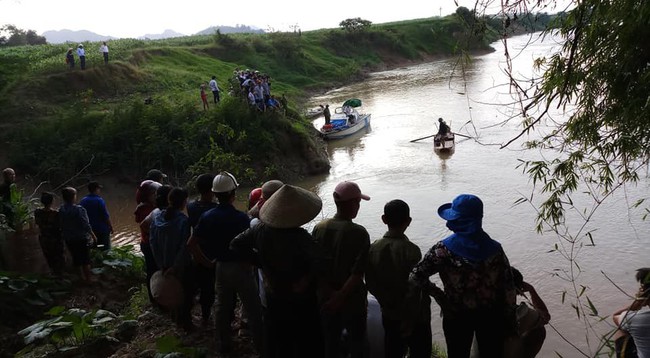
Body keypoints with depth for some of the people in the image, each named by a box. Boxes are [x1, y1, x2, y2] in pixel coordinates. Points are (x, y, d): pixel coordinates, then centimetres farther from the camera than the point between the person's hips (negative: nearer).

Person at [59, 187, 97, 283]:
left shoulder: (61, 210, -7)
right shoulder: (79, 209, -23)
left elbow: (61, 225, 2)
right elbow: (86, 225, -21)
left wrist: (64, 236, 15)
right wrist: (93, 236, -10)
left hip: (68, 239, 5)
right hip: (82, 239, -5)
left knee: (77, 258, 19)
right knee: (85, 259, 10)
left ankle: (82, 276, 31)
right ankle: (88, 278, 20)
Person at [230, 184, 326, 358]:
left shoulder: (261, 230, -12)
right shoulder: (300, 237, -28)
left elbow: (236, 244, 1)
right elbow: (320, 263, -39)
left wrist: (261, 262, 0)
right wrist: (307, 280, -20)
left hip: (273, 299, 5)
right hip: (301, 303, -5)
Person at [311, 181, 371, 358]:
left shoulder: (319, 228, -9)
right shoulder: (359, 233, -20)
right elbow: (357, 274, -24)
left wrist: (330, 292, -9)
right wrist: (340, 297, -17)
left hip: (326, 299, 4)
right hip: (352, 300, -4)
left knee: (330, 342, 21)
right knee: (356, 344, 17)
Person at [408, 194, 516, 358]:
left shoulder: (444, 250, -20)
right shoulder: (494, 248, -14)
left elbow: (416, 276, -24)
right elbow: (508, 288, -9)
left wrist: (440, 297, -10)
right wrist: (509, 319, 4)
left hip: (456, 316, -1)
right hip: (490, 315, 2)